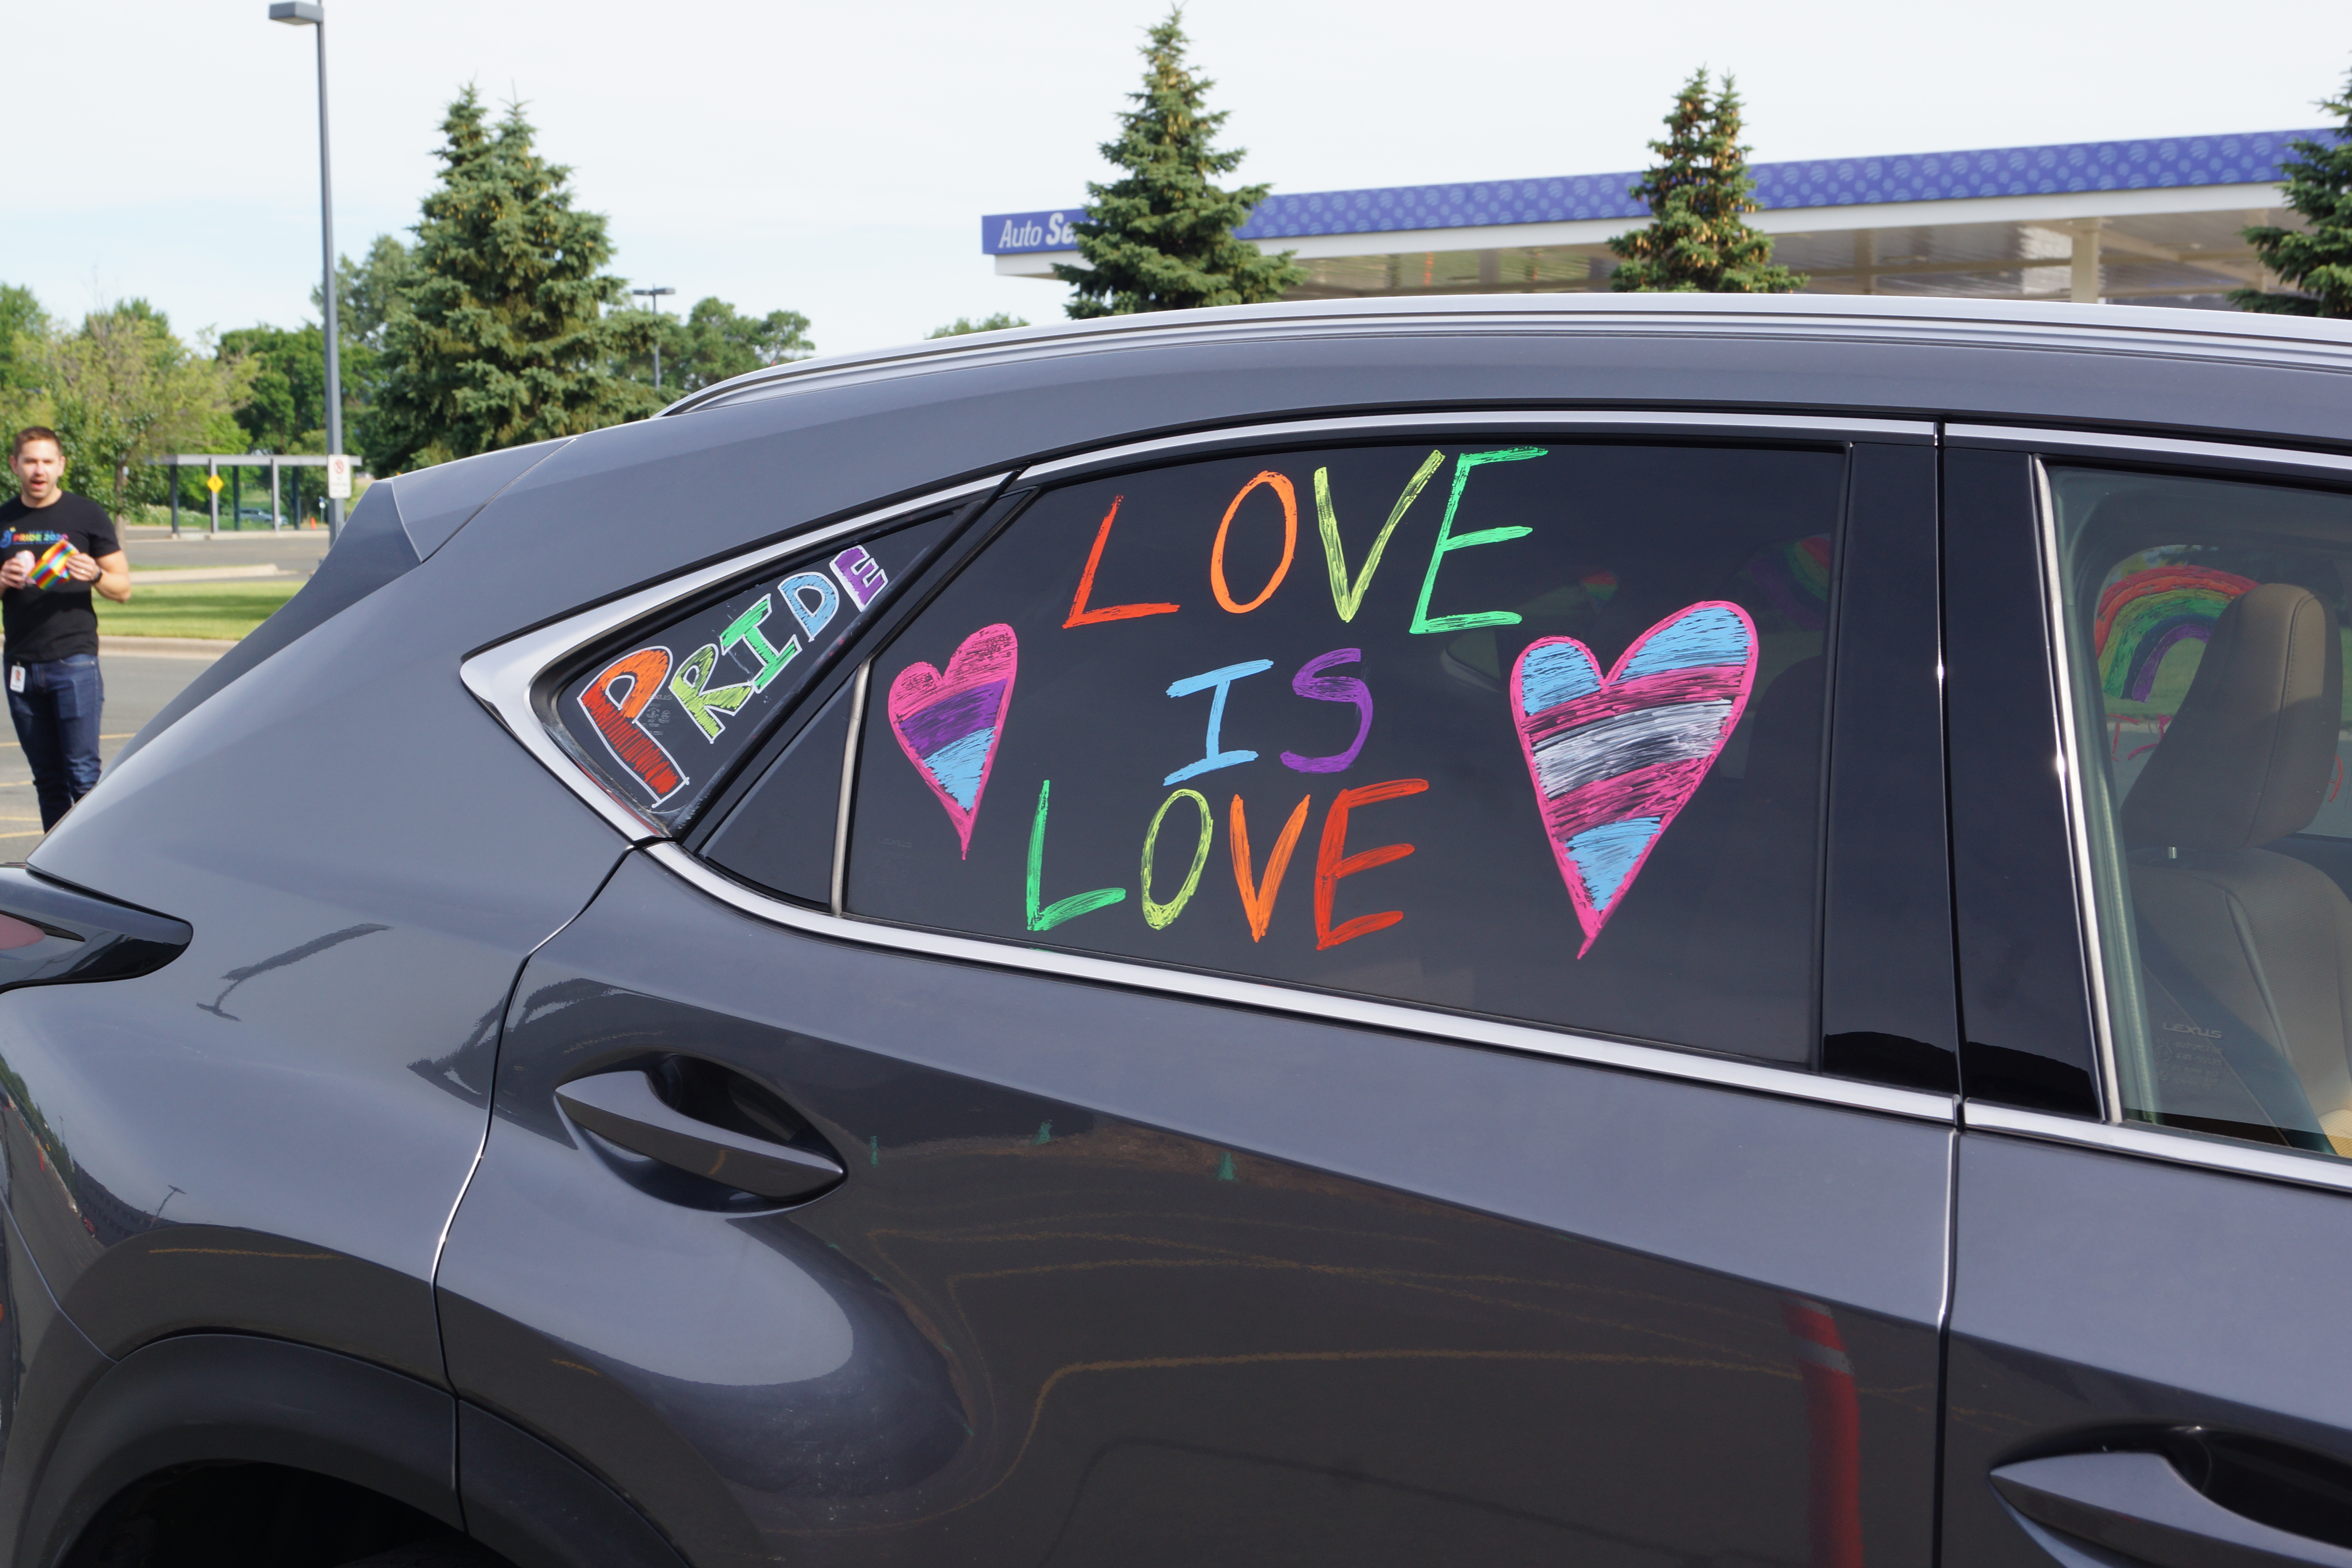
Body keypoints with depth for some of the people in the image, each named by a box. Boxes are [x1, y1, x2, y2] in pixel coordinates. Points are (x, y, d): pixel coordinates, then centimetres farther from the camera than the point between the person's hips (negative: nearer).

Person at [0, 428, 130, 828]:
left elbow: (123, 589, 3)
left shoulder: (87, 516, 2)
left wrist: (94, 575, -18)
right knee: (47, 779, 7)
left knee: (82, 774, -8)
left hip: (74, 662, -4)